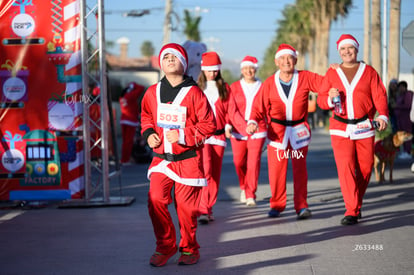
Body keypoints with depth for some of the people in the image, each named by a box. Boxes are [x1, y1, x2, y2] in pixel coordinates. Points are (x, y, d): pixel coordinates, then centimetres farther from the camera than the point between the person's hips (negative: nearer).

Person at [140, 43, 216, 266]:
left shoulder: (194, 92, -7)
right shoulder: (153, 92, 5)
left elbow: (208, 124, -5)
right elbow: (146, 116, 22)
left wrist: (183, 135, -15)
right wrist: (148, 133, 3)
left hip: (187, 159, -3)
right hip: (160, 158, 3)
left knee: (186, 205, 1)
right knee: (156, 200, -8)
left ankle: (189, 248, 22)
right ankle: (165, 246, 11)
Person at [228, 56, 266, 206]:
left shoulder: (262, 87, 5)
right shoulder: (234, 87, 6)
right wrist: (228, 125, -9)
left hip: (257, 130, -1)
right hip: (238, 131, 1)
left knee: (253, 163, -8)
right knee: (239, 162, 5)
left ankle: (250, 195, 1)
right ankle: (243, 187, 33)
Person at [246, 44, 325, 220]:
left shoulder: (305, 78, -2)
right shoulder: (269, 83, -2)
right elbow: (259, 106, -3)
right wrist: (253, 122, -20)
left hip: (299, 130, 0)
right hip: (277, 131, 0)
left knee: (300, 169, -1)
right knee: (276, 170, 0)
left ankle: (301, 206, 5)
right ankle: (277, 205, 17)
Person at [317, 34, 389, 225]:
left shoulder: (369, 72, 7)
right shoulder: (332, 73, 10)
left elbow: (380, 96, -1)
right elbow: (321, 100, 9)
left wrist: (383, 116, -18)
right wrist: (330, 98, -14)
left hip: (364, 128, 0)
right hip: (340, 130, 0)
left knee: (365, 168, 3)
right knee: (345, 168, -12)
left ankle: (356, 205, 23)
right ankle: (352, 211, -11)